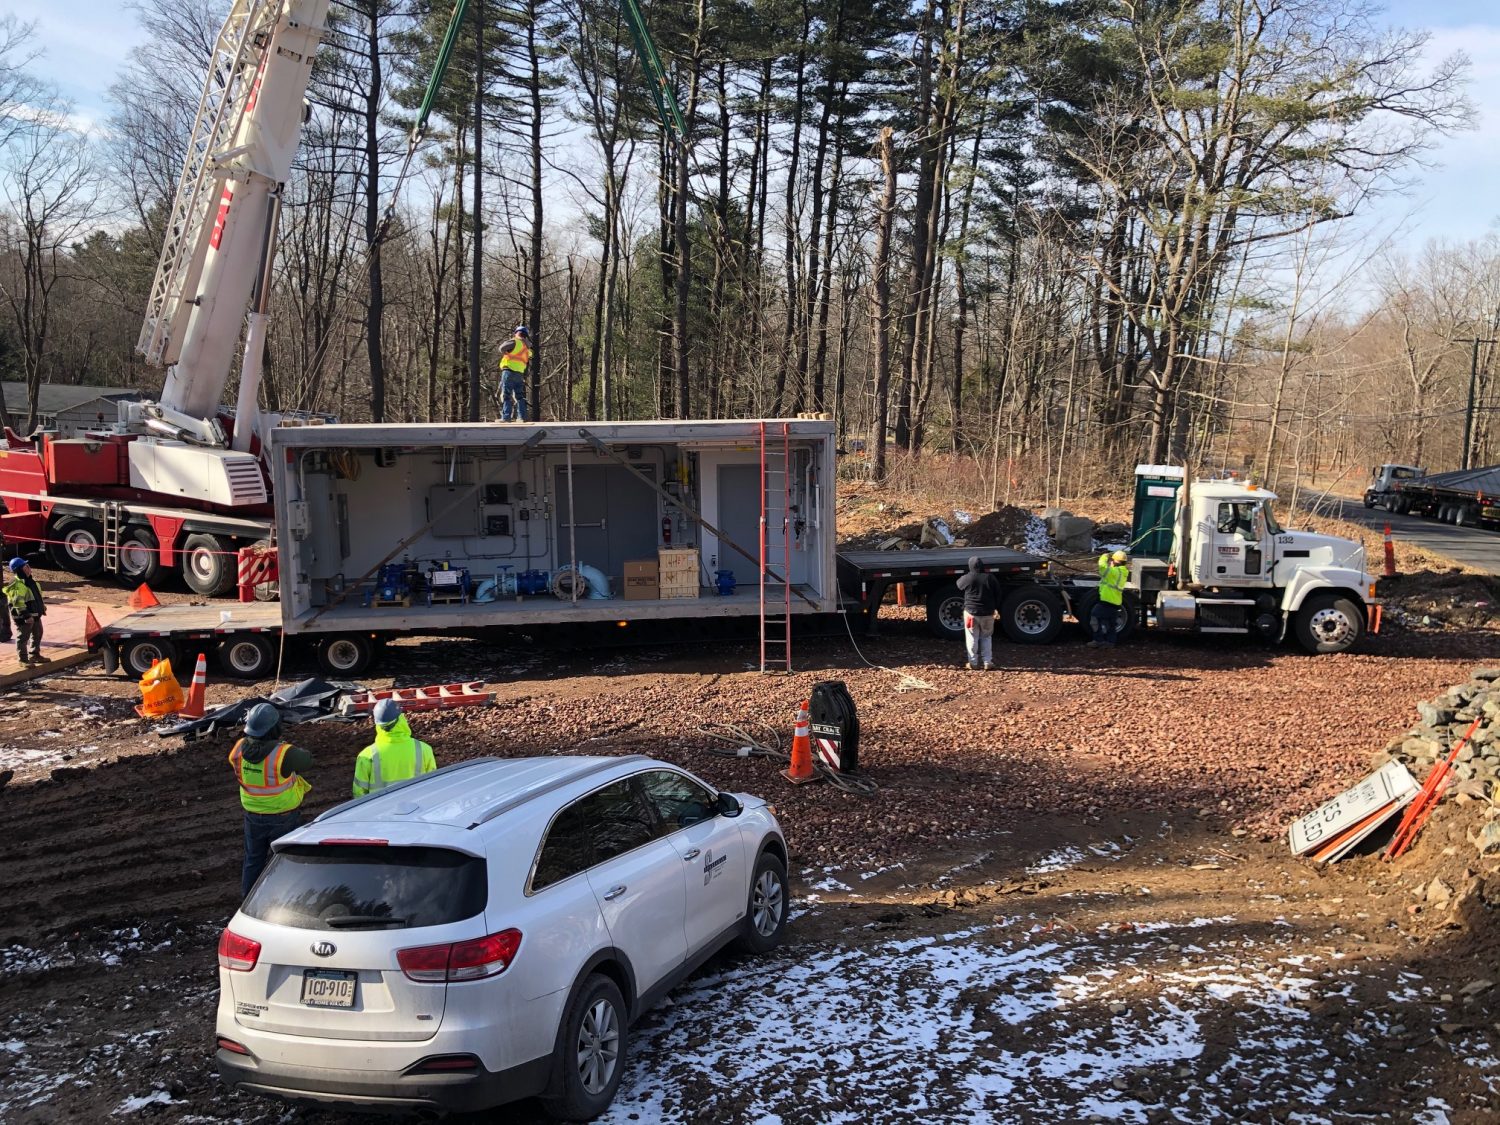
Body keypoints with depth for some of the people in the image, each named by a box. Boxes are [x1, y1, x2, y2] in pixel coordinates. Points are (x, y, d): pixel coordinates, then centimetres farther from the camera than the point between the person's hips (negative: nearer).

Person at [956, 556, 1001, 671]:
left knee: (972, 639, 7)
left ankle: (974, 663, 8)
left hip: (971, 612, -2)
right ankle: (988, 663, 9)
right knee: (987, 637, 14)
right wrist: (996, 607, 15)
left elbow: (959, 584, 13)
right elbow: (998, 595, 2)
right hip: (988, 613, 2)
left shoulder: (967, 578, -10)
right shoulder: (990, 578, -5)